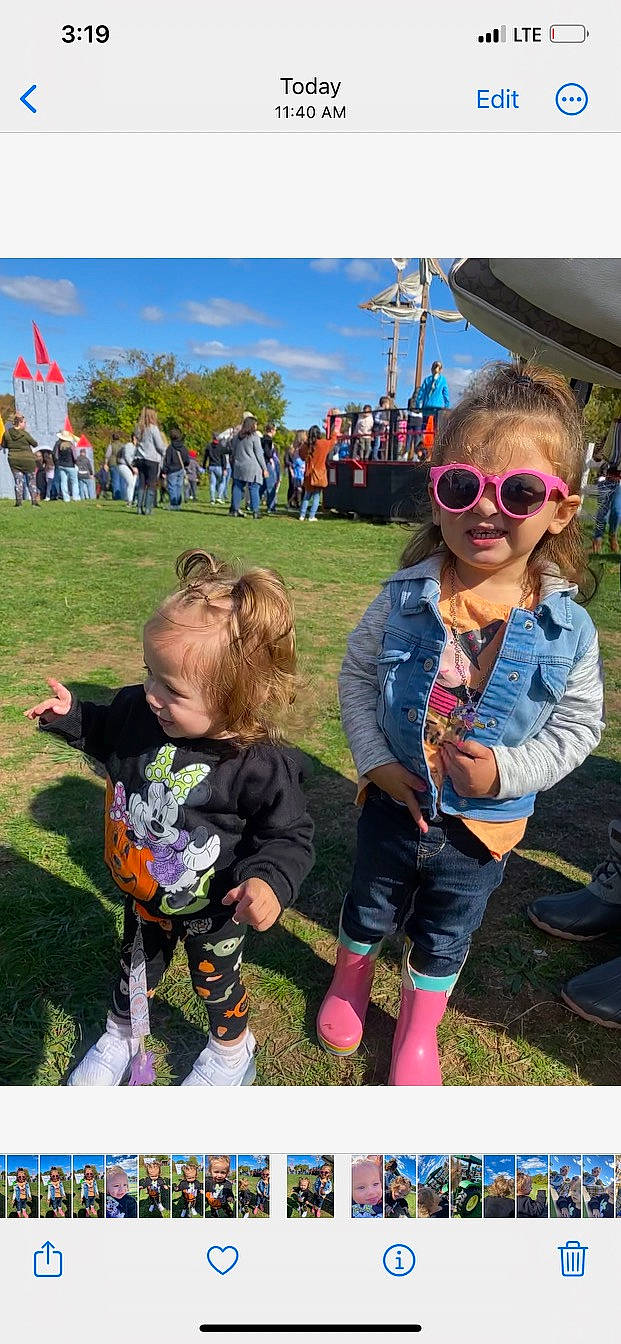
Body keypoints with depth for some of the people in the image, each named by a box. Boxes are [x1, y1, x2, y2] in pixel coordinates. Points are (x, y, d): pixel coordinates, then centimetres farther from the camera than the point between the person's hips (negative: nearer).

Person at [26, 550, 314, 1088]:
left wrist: (271, 878, -39)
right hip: (143, 895, 5)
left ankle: (233, 1052, 58)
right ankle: (123, 1036, 63)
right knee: (135, 967, 31)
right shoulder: (138, 710, -21)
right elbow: (107, 735, 4)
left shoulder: (263, 764, -36)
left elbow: (290, 835, -22)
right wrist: (71, 716, -10)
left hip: (213, 912, -4)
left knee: (217, 983, 25)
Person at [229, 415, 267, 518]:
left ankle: (235, 510, 10)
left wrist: (234, 465, 23)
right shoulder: (254, 436, -5)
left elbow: (233, 453, 17)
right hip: (252, 467, -5)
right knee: (254, 489, -3)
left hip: (238, 466, 5)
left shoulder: (236, 436, 12)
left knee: (238, 487, 10)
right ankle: (255, 511, -7)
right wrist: (264, 468, -2)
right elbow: (259, 454, -6)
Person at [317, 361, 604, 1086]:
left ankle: (417, 1029, 51)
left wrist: (507, 771, -20)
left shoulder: (567, 628, -17)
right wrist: (375, 759, -12)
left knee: (444, 936, 22)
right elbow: (356, 674, -4)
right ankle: (350, 980, 58)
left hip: (486, 823, 0)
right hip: (395, 801, 1)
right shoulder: (405, 599, -16)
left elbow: (579, 725, -6)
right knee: (369, 907, 25)